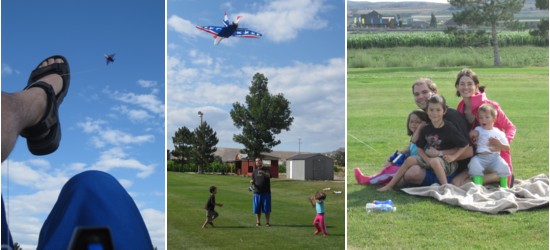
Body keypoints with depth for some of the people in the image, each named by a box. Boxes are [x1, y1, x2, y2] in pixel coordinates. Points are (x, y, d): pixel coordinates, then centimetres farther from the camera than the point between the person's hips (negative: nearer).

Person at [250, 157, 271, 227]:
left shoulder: (266, 170, 2)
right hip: (257, 192, 3)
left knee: (267, 208, 0)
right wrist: (252, 182, -7)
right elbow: (253, 181, 18)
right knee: (257, 208, 4)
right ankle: (258, 222, 15)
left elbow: (268, 175, -21)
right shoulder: (254, 171, 13)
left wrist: (263, 173, -42)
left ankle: (267, 222, 8)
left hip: (266, 192, -3)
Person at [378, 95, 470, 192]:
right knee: (410, 160, -4)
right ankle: (390, 185, 0)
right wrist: (427, 159, -9)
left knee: (435, 161, -36)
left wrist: (453, 156, -19)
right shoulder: (426, 129, -1)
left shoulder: (449, 129, -17)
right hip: (429, 159, 6)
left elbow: (465, 145, -10)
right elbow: (419, 147, 7)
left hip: (447, 162, -6)